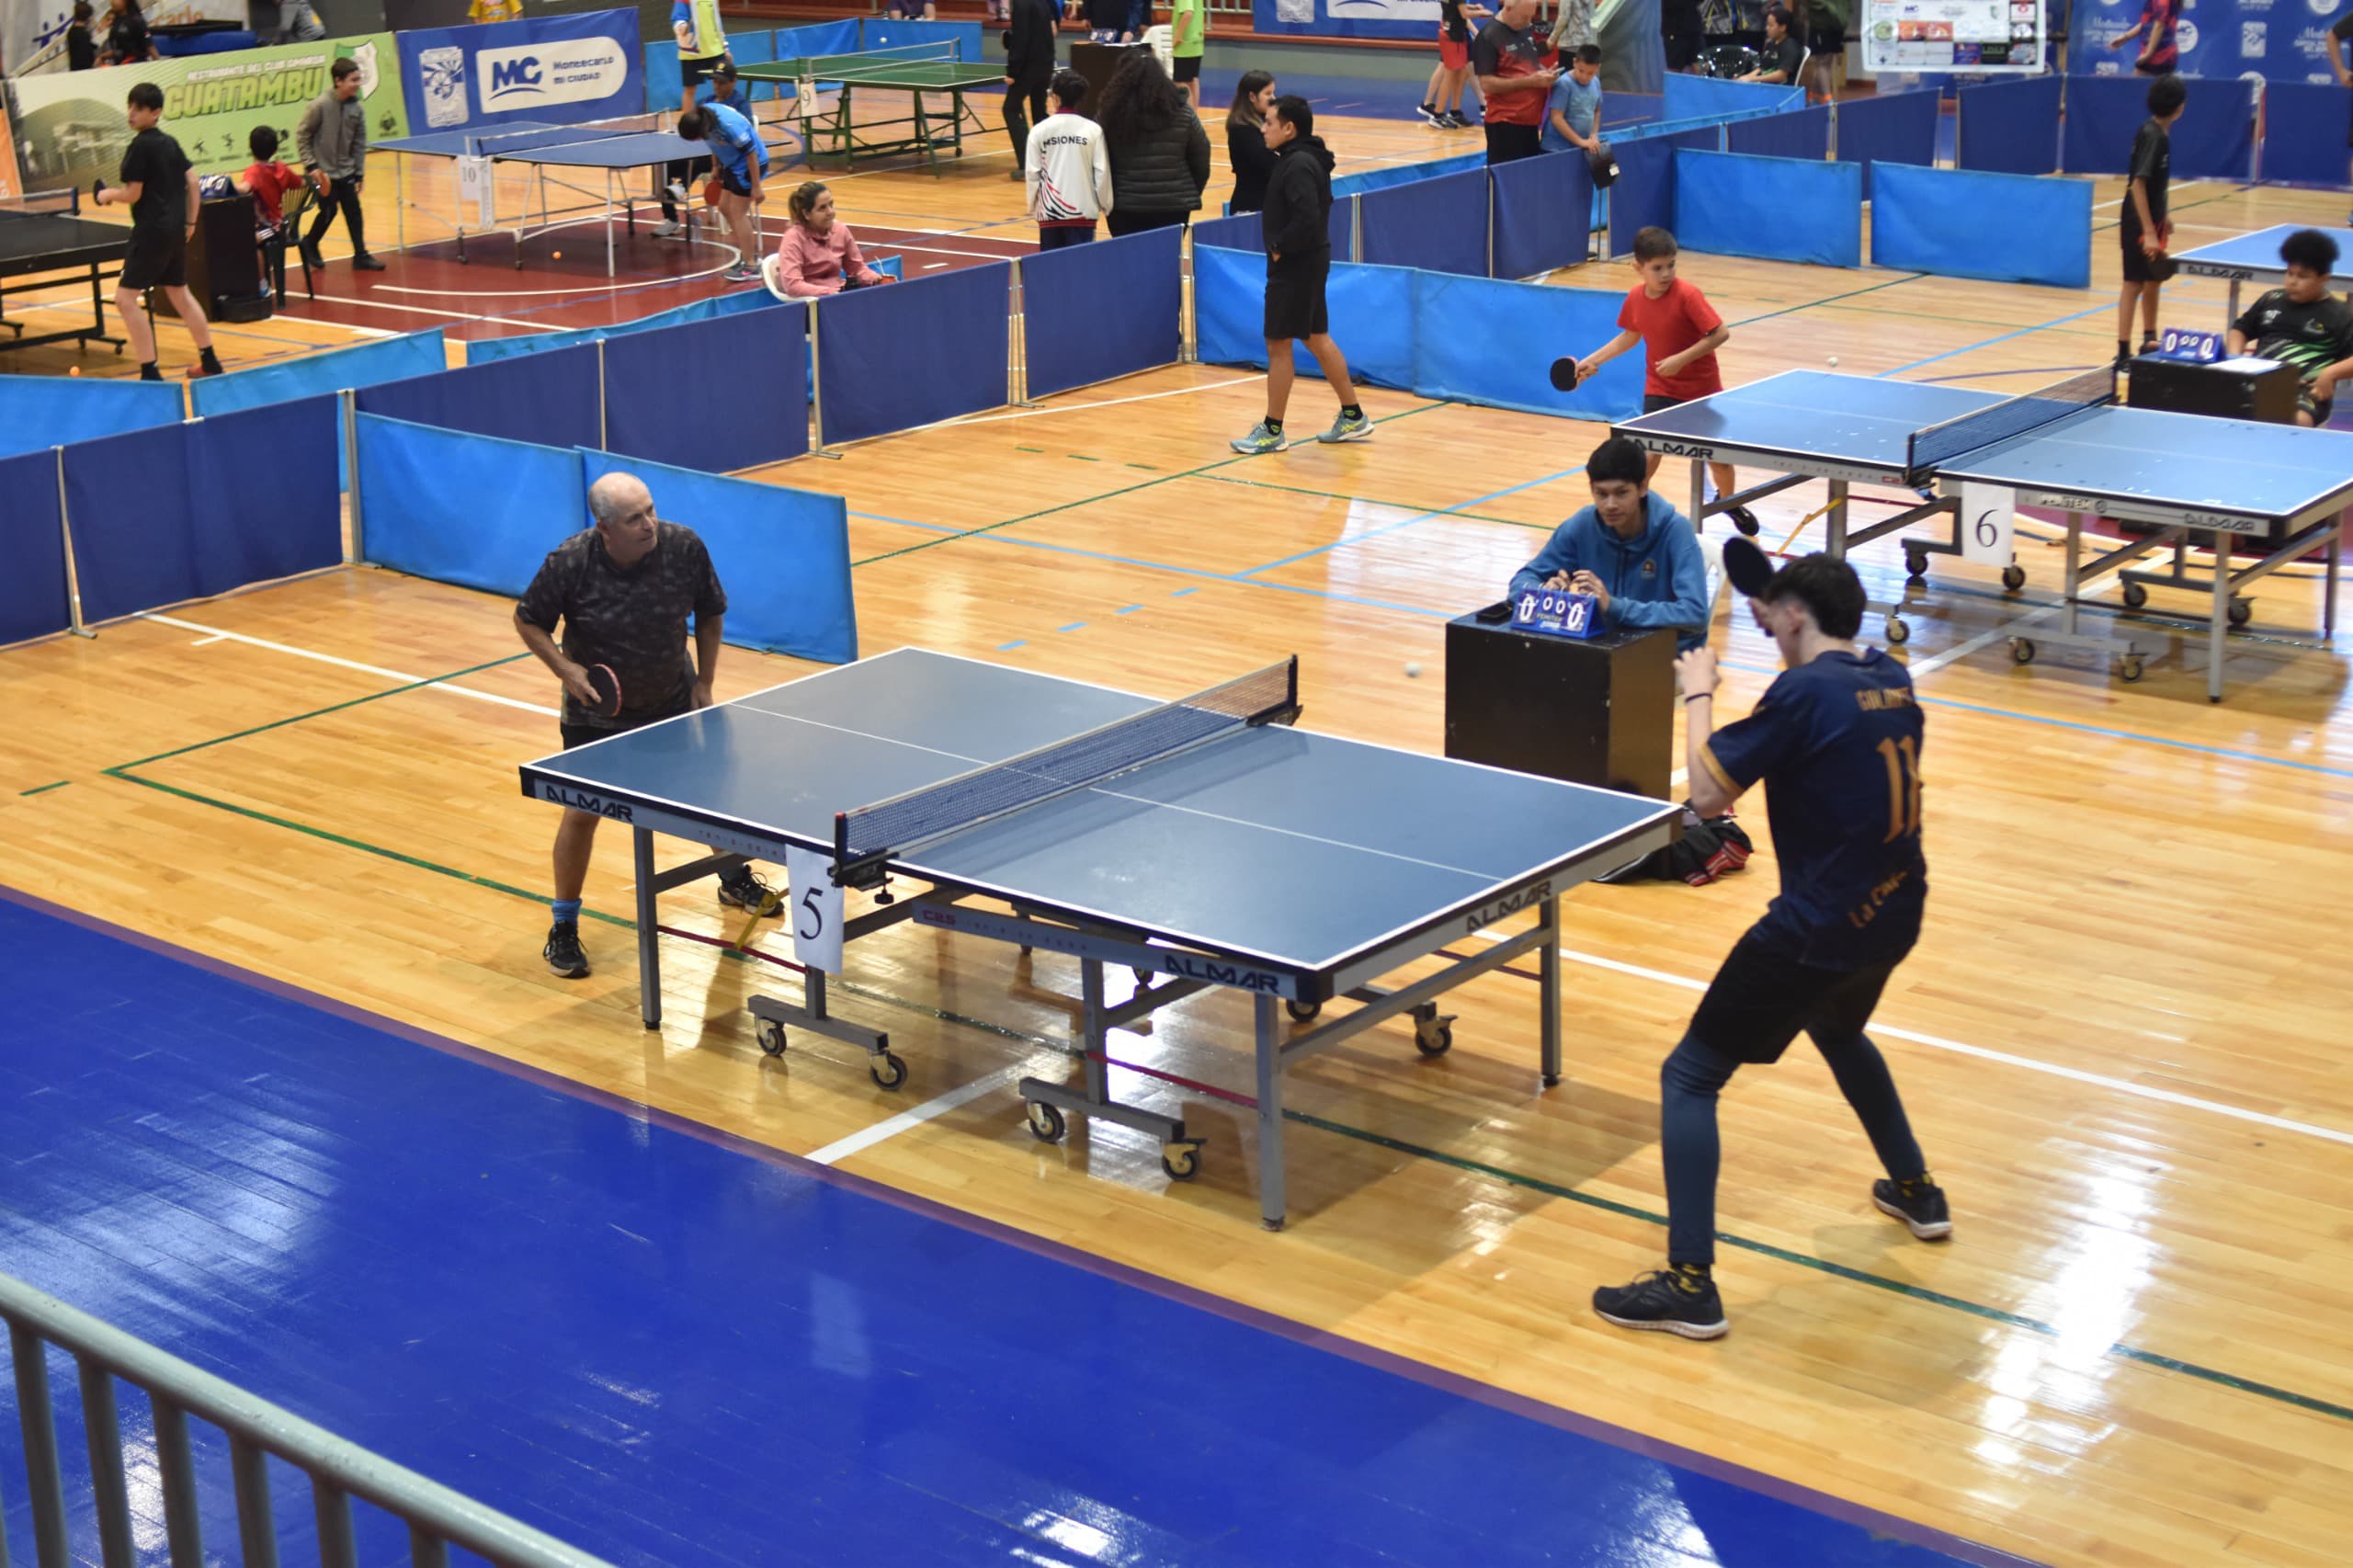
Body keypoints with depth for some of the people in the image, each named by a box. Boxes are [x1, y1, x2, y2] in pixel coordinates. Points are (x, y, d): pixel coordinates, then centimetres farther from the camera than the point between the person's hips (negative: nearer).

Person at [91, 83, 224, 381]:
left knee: (126, 298, -7)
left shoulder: (140, 146, -13)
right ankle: (209, 362, 29)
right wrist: (190, 222, 19)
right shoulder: (170, 143, 11)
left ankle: (150, 373, -10)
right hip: (175, 229, 9)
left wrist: (106, 195, 5)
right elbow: (192, 182, 13)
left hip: (151, 231, -9)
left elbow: (132, 194, -13)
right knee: (179, 294, 22)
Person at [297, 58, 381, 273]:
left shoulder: (357, 108, -4)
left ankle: (360, 256, 10)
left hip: (346, 172, 5)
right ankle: (309, 245, 21)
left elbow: (360, 143, 4)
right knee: (328, 211, -4)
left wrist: (359, 172, 3)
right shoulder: (320, 105, -17)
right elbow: (302, 135, -10)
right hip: (323, 172, -5)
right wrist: (311, 166, -14)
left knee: (354, 211, 3)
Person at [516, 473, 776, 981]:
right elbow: (528, 621, -10)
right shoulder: (569, 563, -26)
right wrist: (566, 669, -23)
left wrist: (704, 681, -5)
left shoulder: (684, 547, -21)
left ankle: (735, 881, 44)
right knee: (581, 812, -3)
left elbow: (710, 613, -3)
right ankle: (563, 928, 14)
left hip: (674, 701, 3)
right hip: (597, 712, -3)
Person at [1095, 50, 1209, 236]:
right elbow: (1201, 159, 5)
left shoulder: (1109, 114, -6)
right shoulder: (1182, 112, -1)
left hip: (1125, 208, -1)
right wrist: (1191, 196, 18)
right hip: (1174, 206, 1)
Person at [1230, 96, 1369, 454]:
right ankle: (1353, 418, 22)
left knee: (1278, 345, -2)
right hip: (1308, 262, 10)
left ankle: (1272, 431, 7)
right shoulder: (1300, 159, 10)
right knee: (1317, 338, 16)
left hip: (1295, 266, -10)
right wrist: (1281, 247, 9)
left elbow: (1307, 219, -30)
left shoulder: (1298, 166, -21)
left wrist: (1280, 247, -18)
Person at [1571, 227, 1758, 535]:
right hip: (1660, 390, 2)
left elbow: (1720, 334, -24)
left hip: (1701, 387, -2)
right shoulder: (1635, 298, -7)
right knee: (1648, 452, -13)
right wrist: (1593, 360, 5)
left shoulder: (1687, 295, -23)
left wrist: (1681, 359, -29)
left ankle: (1728, 501, 40)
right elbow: (1630, 336, 11)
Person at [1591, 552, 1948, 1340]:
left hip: (1817, 929, -8)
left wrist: (1698, 697, -3)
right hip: (1893, 917, 8)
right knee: (1837, 1032, 39)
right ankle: (1917, 1192, 50)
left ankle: (1690, 1285, -5)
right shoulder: (1892, 681, 4)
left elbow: (1709, 794, -17)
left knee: (1689, 1078, 0)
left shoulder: (1804, 692, -18)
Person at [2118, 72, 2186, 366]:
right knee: (2134, 284, -6)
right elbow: (2137, 185, -25)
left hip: (2152, 221, 9)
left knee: (2153, 281, 20)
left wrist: (2161, 220, 22)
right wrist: (2149, 232, -28)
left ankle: (2149, 340, 34)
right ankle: (2123, 351, -4)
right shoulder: (2152, 136, -20)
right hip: (2139, 224, -9)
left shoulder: (2160, 132, 8)